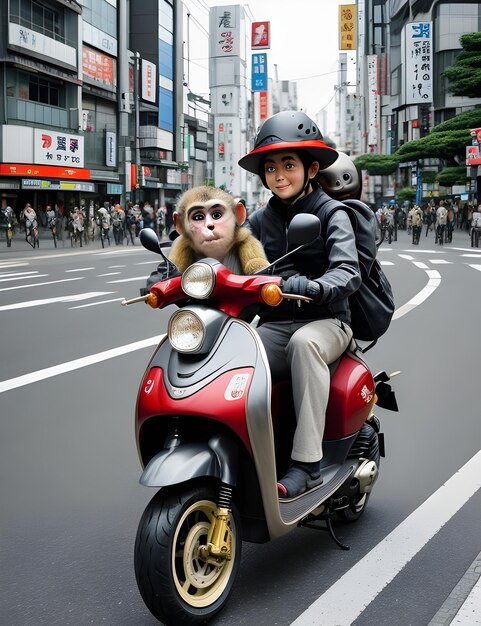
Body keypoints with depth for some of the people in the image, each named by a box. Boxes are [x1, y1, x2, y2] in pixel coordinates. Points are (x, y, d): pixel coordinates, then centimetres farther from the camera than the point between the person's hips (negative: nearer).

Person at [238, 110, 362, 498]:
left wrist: (310, 287, -40)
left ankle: (307, 464, -35)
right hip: (275, 324, 4)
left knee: (304, 343, -38)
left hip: (326, 321, -3)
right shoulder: (261, 220, 12)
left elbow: (348, 273, -18)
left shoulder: (332, 215, -3)